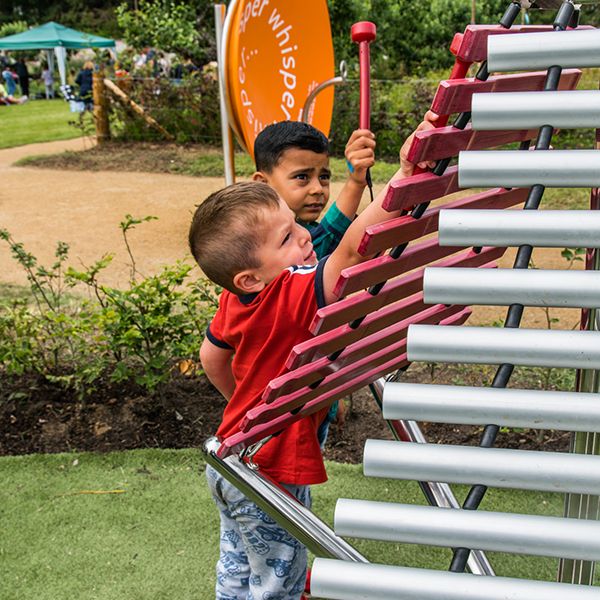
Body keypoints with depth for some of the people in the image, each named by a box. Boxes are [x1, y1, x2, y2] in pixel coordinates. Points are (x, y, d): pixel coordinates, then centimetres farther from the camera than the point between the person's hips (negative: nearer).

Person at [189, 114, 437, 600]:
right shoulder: (294, 298, -33)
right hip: (268, 479, -8)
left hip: (232, 464, 8)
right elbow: (353, 247, -50)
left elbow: (211, 357, 11)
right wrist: (406, 173, -54)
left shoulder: (237, 302, -6)